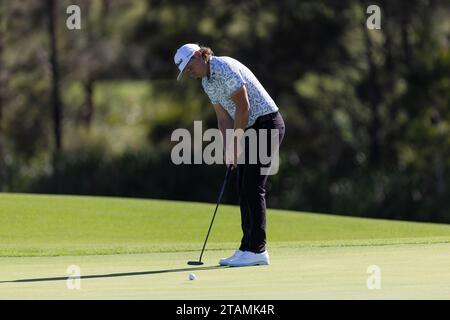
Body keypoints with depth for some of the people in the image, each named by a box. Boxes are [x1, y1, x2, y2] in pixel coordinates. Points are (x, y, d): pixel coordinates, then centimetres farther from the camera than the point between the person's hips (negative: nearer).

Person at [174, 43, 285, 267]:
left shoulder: (225, 68, -17)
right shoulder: (207, 82, 13)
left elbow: (243, 106, -20)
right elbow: (223, 117, 12)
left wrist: (236, 142, -12)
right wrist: (229, 149, -1)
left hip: (266, 123, -10)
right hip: (251, 129, 10)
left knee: (253, 187, -12)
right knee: (244, 188, 8)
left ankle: (257, 250, -11)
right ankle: (249, 248, 10)